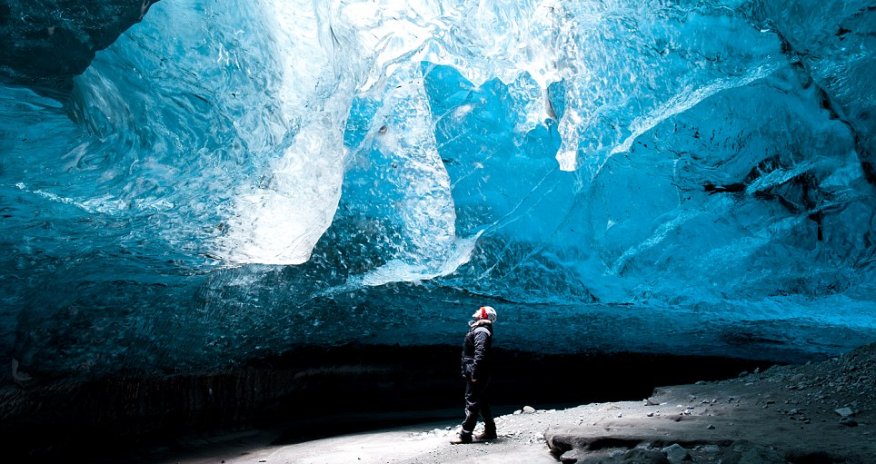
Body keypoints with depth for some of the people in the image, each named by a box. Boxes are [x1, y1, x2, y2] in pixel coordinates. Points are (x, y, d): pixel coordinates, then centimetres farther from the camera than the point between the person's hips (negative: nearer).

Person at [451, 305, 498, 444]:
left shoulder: (480, 331, -16)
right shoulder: (479, 330, 16)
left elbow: (480, 354, -26)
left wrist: (474, 373, -26)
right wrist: (466, 371, 19)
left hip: (477, 375, -10)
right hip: (479, 374, 10)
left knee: (472, 403, -7)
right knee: (481, 402, 15)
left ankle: (465, 435, -4)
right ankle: (490, 431, 22)